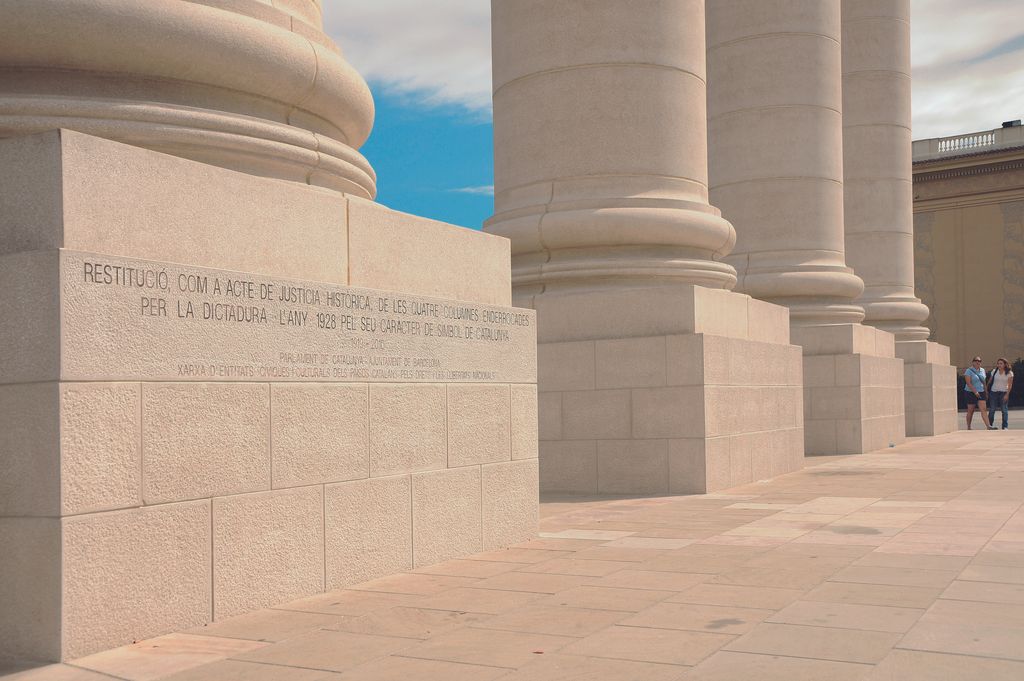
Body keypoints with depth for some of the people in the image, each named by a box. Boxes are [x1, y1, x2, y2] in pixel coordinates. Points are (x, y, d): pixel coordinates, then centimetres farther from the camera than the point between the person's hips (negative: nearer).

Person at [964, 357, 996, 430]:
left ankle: (988, 426, -15)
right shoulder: (969, 371, -8)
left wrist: (985, 391, 16)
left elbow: (984, 382, 19)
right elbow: (968, 383, -16)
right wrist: (975, 392, -21)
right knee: (970, 411, 3)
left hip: (981, 392, 5)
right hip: (971, 393, -5)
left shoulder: (982, 370, 11)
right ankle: (968, 427, 12)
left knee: (983, 409, -6)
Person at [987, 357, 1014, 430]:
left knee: (1004, 410, -4)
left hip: (1003, 393, -2)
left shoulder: (1009, 373, -3)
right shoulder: (994, 371, 2)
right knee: (992, 409, 1)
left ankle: (1005, 426, 0)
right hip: (993, 392, 2)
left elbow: (1010, 385, -5)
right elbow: (990, 381, 10)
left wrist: (1007, 394, -14)